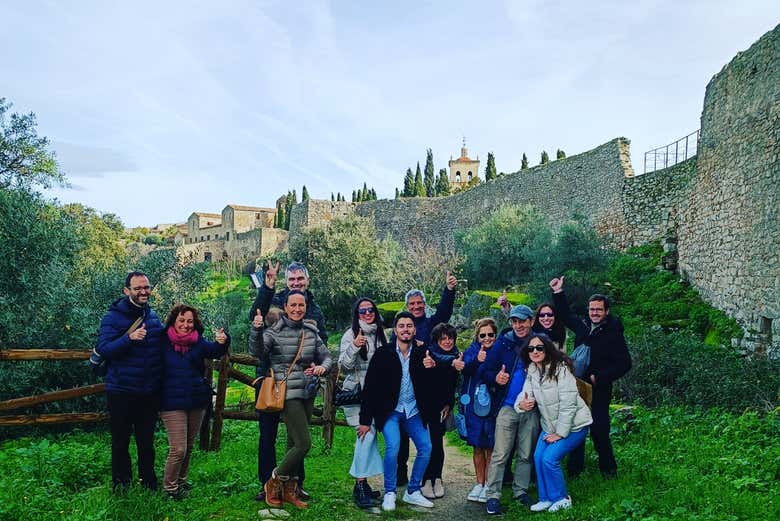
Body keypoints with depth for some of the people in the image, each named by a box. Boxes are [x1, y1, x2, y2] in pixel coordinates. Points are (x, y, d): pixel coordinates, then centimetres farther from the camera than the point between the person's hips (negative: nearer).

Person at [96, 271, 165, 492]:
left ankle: (148, 479, 29)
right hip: (121, 391, -4)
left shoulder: (153, 316, 8)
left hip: (150, 392, 4)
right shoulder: (113, 317, -9)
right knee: (121, 440, 10)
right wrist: (129, 338, -32)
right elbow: (103, 349, -19)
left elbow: (163, 346, 21)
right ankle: (121, 481, 27)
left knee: (147, 440, 15)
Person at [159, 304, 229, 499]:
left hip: (197, 402, 4)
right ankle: (169, 487, 14)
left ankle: (181, 481, 36)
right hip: (173, 404, -4)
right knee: (178, 449, -6)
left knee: (188, 447, 17)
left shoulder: (198, 341, 2)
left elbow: (214, 351, -15)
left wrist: (222, 342, -37)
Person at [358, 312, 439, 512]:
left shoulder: (422, 353, -3)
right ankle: (389, 493, 0)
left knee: (426, 448, -1)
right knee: (393, 446, -21)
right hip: (389, 411, -4)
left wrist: (432, 367, -29)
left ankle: (412, 491, 20)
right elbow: (370, 388, -10)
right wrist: (365, 420, -10)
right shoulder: (383, 354, -11)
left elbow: (431, 384, -6)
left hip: (413, 411, 4)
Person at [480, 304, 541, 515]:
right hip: (508, 408, -2)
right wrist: (495, 378, -22)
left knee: (526, 455, 12)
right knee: (500, 455, -2)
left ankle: (520, 491, 26)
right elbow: (484, 371, -2)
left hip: (532, 409, 2)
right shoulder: (504, 343, -3)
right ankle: (492, 496, 4)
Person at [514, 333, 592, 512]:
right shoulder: (532, 371, -1)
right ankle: (546, 499, 19)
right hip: (550, 425, 7)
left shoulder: (561, 369, -23)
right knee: (538, 457, 0)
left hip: (573, 425, -7)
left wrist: (560, 433, -19)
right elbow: (525, 393, -3)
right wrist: (521, 404, -28)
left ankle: (562, 499, 9)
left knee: (549, 459, -14)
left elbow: (568, 404, -23)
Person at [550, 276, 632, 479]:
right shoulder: (582, 325, 5)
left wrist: (598, 377, -16)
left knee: (599, 430, -3)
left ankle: (608, 468, 19)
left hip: (599, 391, -5)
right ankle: (574, 467, 23)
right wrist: (558, 293, 19)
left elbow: (624, 364, -11)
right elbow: (565, 315, 26)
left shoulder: (613, 333, -10)